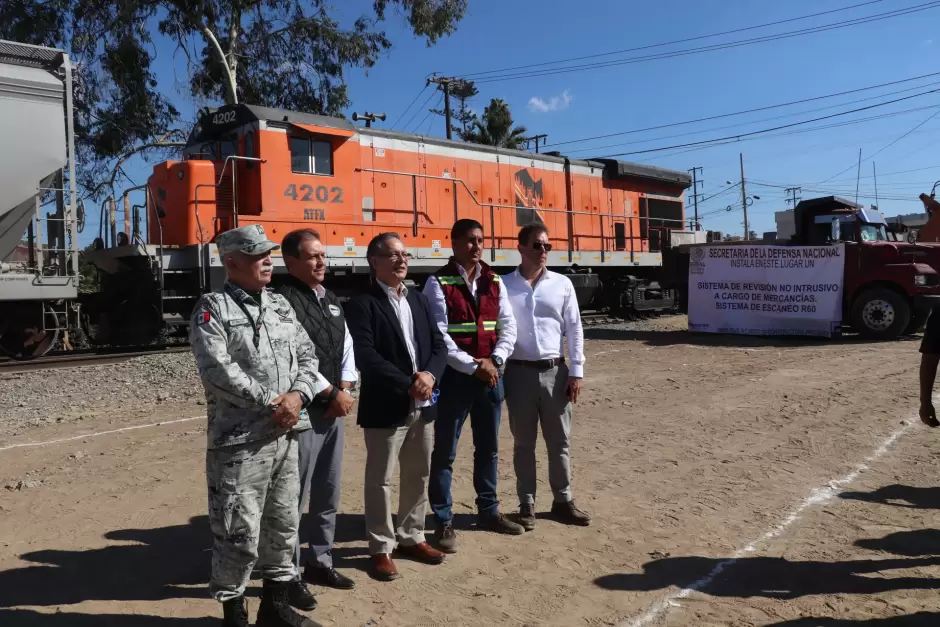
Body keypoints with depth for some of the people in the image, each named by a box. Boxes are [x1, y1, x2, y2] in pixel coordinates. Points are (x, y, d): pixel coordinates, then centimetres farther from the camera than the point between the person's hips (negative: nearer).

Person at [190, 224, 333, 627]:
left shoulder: (280, 304, 13)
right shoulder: (212, 309, -7)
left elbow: (306, 354, 10)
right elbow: (218, 370, -18)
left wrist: (297, 394, -9)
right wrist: (271, 402, -17)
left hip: (286, 435, 7)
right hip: (239, 440, -7)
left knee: (283, 522, 16)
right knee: (238, 532, 1)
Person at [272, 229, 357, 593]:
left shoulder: (329, 299, 13)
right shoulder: (283, 300, -13)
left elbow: (346, 345, 17)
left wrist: (346, 389, 2)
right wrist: (331, 394, -13)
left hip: (334, 408, 8)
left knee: (328, 493, 18)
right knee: (294, 496, 1)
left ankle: (320, 562, 33)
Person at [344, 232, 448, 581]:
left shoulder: (419, 300, 12)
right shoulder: (362, 305, -9)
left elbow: (439, 345, 9)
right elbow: (366, 356, -20)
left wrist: (429, 375, -11)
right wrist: (408, 385, -21)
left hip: (423, 406, 7)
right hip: (386, 407, -7)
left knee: (419, 475, 16)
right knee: (380, 480, 4)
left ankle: (411, 537, 32)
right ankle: (381, 549, 18)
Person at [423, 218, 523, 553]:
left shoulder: (494, 281, 9)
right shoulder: (438, 283, -7)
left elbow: (508, 326, 7)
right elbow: (438, 335, -14)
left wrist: (494, 361, -9)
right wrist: (473, 366, -16)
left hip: (491, 376, 6)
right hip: (454, 377, -5)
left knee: (488, 448, 16)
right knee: (445, 452, 2)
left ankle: (488, 511, 32)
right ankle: (444, 522, 14)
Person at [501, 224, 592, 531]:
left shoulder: (562, 284, 4)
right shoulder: (503, 285, -1)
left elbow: (574, 329, 4)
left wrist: (576, 371, -1)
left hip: (555, 371, 2)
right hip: (519, 372, -1)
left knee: (560, 440, 10)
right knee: (523, 442, 9)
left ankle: (563, 500, 25)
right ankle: (526, 504, 20)